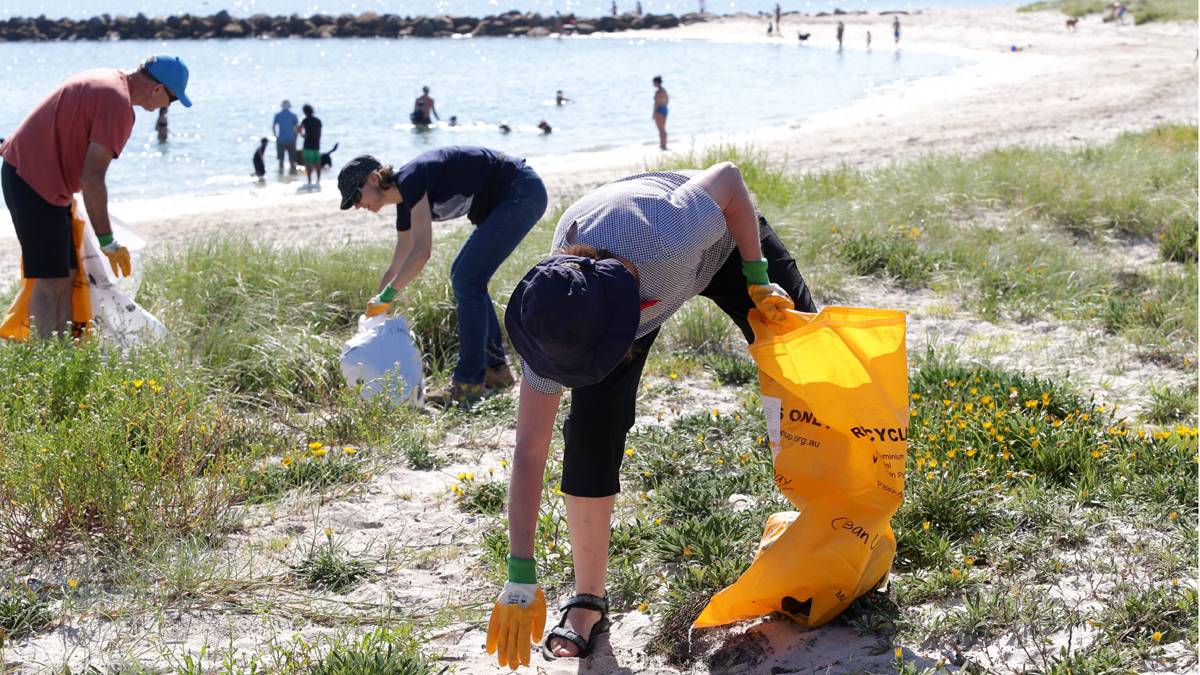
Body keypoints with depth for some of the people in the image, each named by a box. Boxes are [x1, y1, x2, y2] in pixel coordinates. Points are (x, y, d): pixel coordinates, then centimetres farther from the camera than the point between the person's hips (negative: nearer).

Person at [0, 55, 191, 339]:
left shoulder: (107, 81, 12)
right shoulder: (118, 103, -18)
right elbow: (93, 177, -23)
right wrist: (107, 241, -17)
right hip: (35, 180, -10)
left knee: (66, 275, 11)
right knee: (51, 281, -10)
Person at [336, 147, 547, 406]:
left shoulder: (411, 179, -17)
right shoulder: (405, 204, 10)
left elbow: (421, 252, -25)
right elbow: (396, 268, 18)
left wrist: (386, 297, -18)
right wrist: (374, 317, 20)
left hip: (522, 193, -10)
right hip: (504, 202, 10)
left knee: (467, 280, -11)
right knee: (463, 275, 13)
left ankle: (468, 384, -7)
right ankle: (495, 368, 20)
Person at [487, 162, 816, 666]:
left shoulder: (667, 241, -49)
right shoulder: (557, 319, -37)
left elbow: (729, 177, -27)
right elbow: (529, 453, -29)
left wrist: (757, 276, -18)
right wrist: (521, 578, -29)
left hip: (721, 237, 0)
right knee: (590, 429, -14)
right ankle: (588, 602, 0)